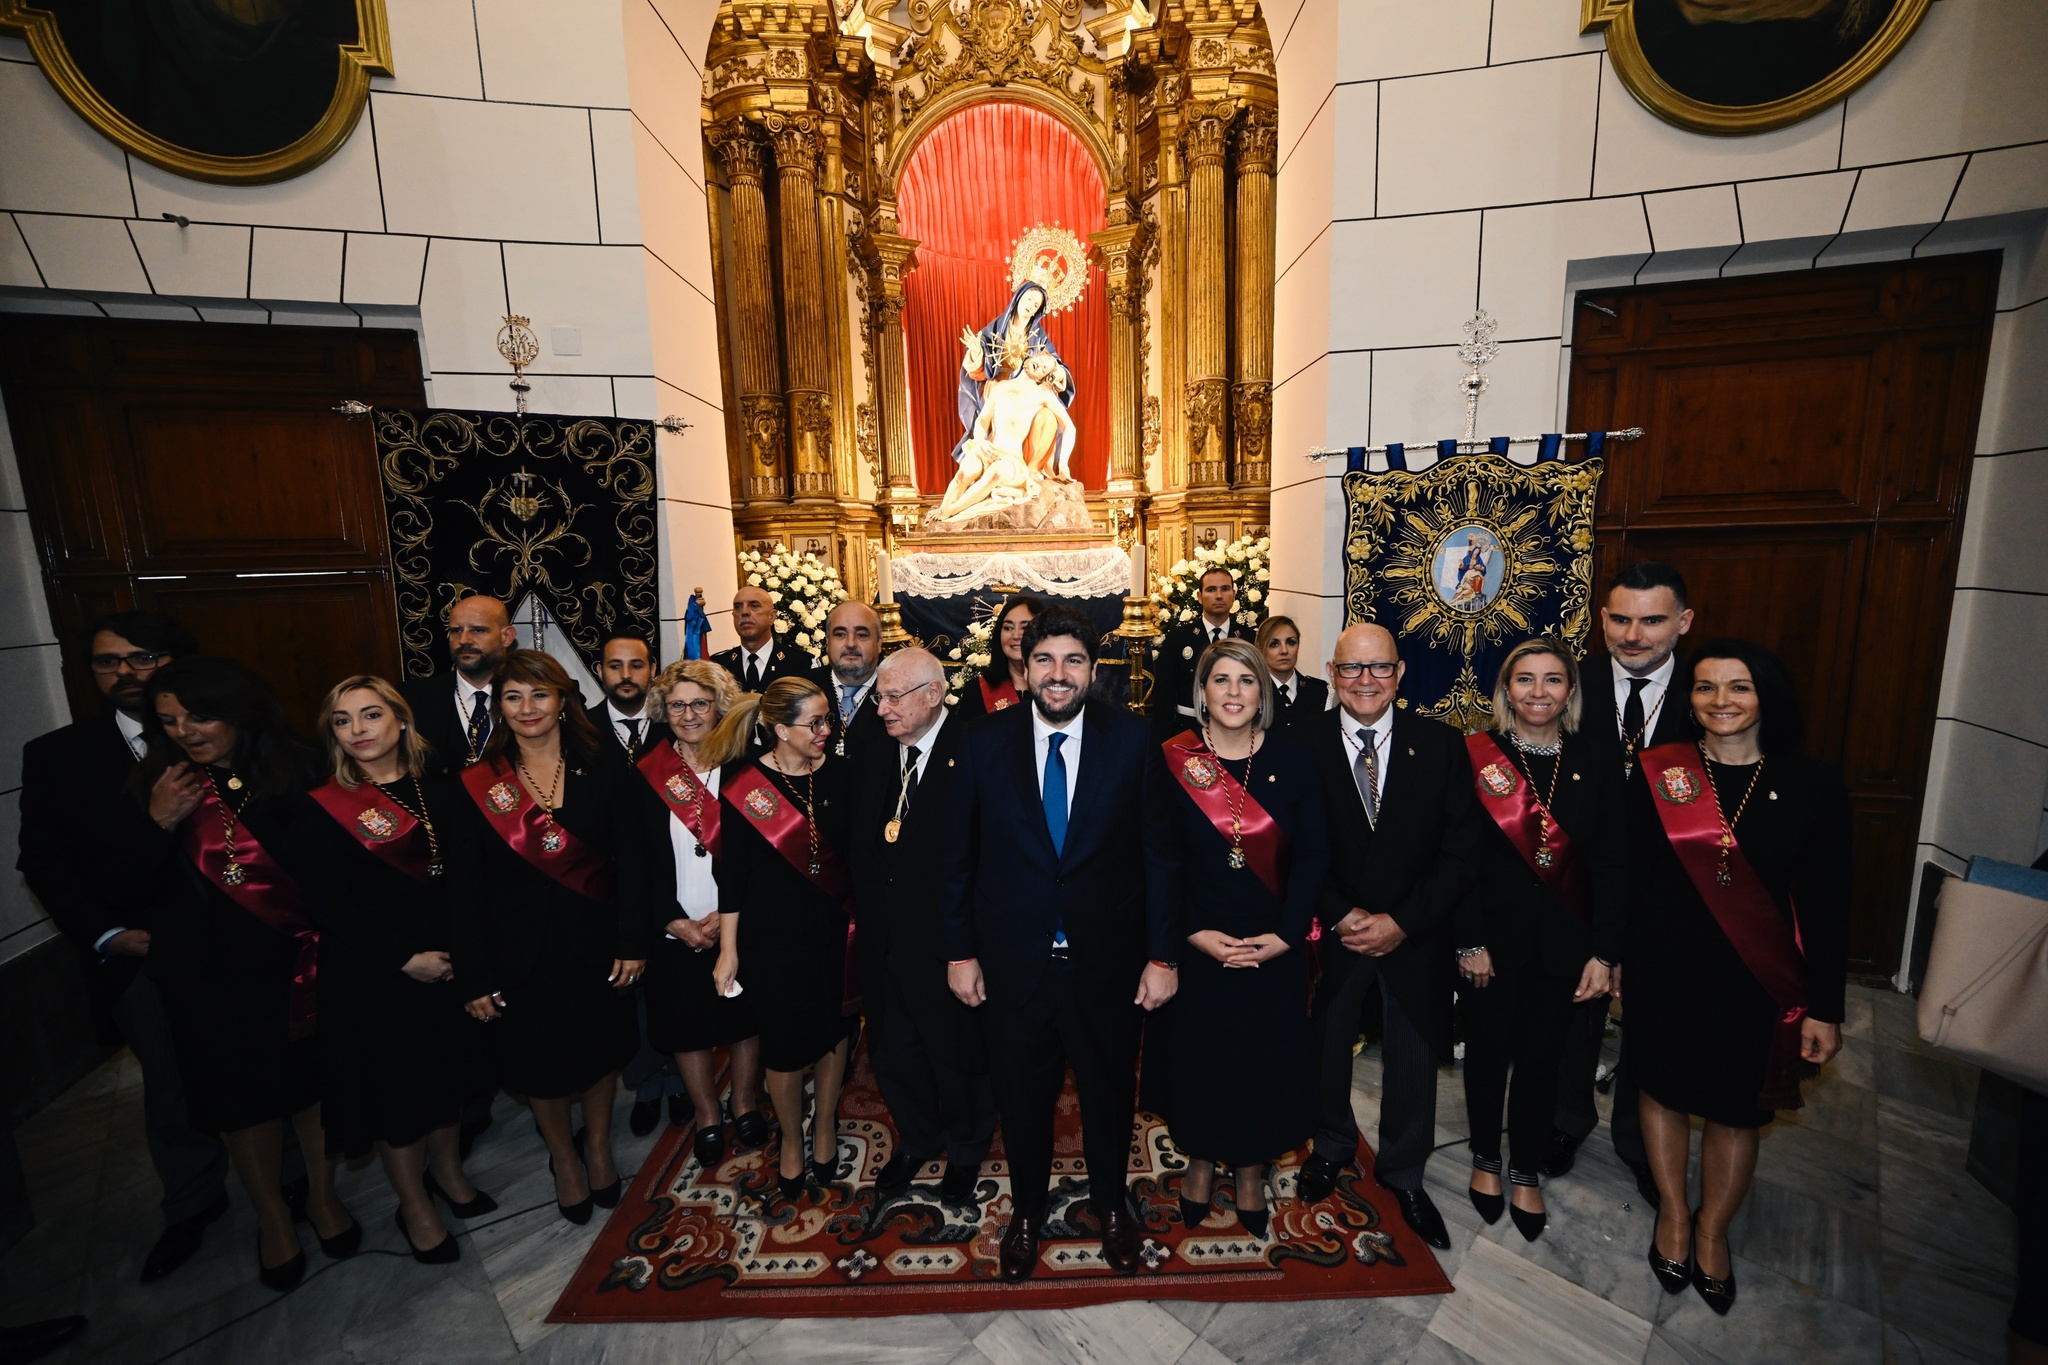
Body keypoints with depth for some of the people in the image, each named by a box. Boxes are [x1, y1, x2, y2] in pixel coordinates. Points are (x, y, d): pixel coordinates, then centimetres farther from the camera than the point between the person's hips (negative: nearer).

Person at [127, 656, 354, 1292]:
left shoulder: (295, 770, -9)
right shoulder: (154, 784, -3)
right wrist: (157, 823, -19)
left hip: (302, 957, -1)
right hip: (212, 973, 2)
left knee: (315, 1078, 13)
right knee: (243, 1094, 15)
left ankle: (322, 1194, 38)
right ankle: (273, 1216, 39)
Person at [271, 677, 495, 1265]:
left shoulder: (438, 789, -1)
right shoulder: (315, 806, -11)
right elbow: (326, 902, -13)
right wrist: (405, 958, -16)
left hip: (448, 957, 4)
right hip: (374, 971, -3)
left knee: (448, 1067, 19)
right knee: (396, 1083, 11)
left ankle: (448, 1171, 43)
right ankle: (414, 1206, 34)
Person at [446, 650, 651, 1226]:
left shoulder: (604, 774, -6)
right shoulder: (476, 786, -6)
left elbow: (632, 863, -6)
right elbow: (466, 887, -4)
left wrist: (633, 942, -10)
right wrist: (475, 977, -5)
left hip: (596, 943, 0)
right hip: (523, 951, 0)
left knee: (601, 1052, 17)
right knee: (541, 1063, 16)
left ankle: (598, 1147, 45)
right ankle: (563, 1158, 44)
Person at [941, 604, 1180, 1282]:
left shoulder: (1132, 740, -9)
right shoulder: (983, 744, -7)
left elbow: (1159, 853, -5)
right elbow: (959, 857, -1)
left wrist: (1163, 954, -5)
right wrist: (960, 951, 0)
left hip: (1107, 959, 0)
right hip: (1013, 962, 1)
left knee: (1109, 1090, 21)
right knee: (1021, 1094, 20)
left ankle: (1111, 1202, 51)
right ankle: (1026, 1209, 49)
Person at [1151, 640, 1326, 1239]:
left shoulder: (1292, 761, -3)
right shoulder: (1170, 762, -9)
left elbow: (1313, 855, -4)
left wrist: (1284, 935, -12)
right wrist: (1198, 934, -15)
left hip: (1275, 947, 2)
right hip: (1195, 945, -1)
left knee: (1265, 1058, 15)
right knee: (1196, 1054, 14)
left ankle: (1252, 1171, 41)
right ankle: (1200, 1162, 41)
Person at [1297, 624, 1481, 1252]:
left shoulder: (1441, 745, -7)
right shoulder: (1303, 745, -10)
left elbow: (1459, 850, -7)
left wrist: (1401, 921, -14)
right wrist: (1342, 915, -15)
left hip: (1414, 934, 1)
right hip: (1332, 929, 0)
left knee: (1414, 1057, 16)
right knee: (1326, 1044, 16)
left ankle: (1403, 1172, 42)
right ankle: (1331, 1145, 46)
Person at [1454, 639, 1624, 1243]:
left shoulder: (1595, 767, 0)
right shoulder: (1475, 758, -9)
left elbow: (1611, 868, 1)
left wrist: (1603, 953, -4)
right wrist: (1470, 941, -11)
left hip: (1562, 943, 2)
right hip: (1492, 938, -2)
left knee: (1541, 1058, 14)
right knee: (1488, 1052, 14)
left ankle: (1526, 1171, 36)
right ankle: (1485, 1160, 37)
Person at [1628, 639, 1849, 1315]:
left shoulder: (1812, 785, -7)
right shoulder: (1659, 773, -8)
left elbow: (1826, 903, -4)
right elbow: (1632, 875, -5)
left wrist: (1825, 1007, -4)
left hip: (1758, 981, 1)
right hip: (1665, 971, 0)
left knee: (1737, 1109, 16)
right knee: (1664, 1089, 16)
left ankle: (1712, 1231, 40)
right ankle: (1673, 1213, 40)